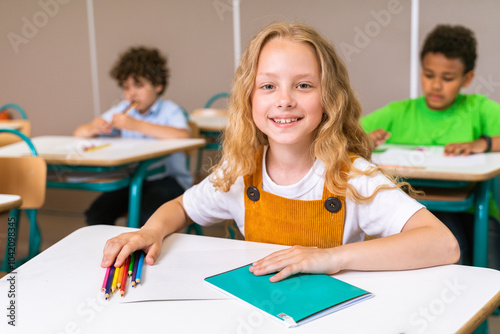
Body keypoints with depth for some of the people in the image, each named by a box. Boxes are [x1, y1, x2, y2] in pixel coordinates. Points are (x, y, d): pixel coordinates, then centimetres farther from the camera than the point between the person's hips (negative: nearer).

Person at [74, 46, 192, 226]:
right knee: (95, 215, -16)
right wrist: (93, 129, -14)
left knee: (145, 215, -33)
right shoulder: (123, 110, 12)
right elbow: (79, 133, 12)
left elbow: (183, 136, -29)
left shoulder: (169, 110, -4)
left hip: (167, 179, -5)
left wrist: (137, 125, -28)